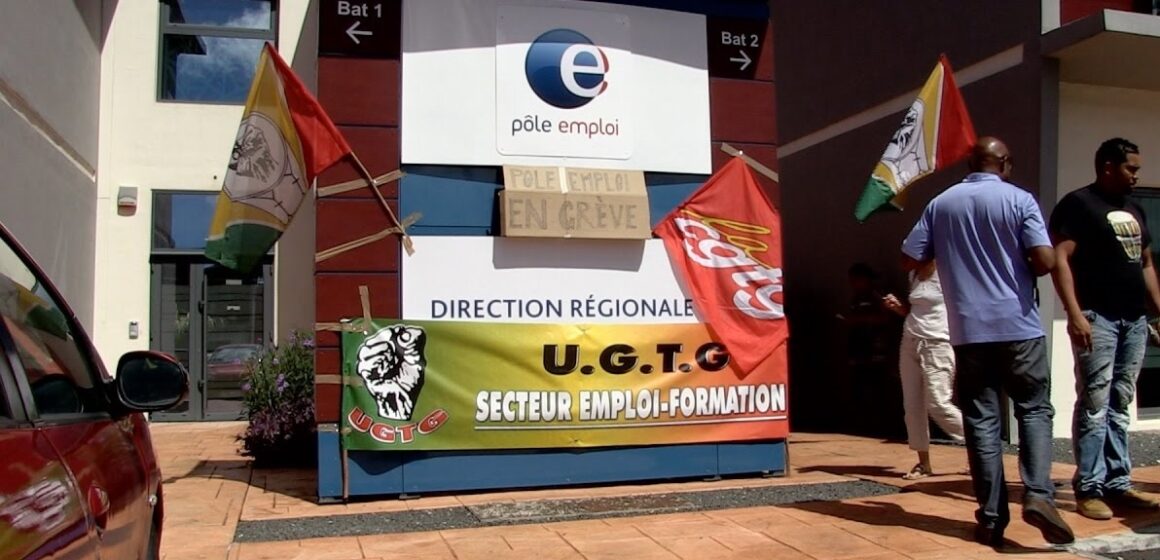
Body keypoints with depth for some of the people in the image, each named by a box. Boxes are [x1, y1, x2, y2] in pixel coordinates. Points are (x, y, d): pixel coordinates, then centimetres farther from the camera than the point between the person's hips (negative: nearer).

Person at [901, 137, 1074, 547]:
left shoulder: (940, 204, 7)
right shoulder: (1019, 200, -2)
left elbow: (910, 259, 8)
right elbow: (1046, 261, -12)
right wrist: (1023, 271, 9)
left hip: (968, 329, 2)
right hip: (1018, 325, -2)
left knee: (981, 420, 5)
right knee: (1034, 410, 9)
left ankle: (991, 517, 5)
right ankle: (1038, 495, -9)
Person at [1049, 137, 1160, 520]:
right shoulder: (1078, 204, -4)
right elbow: (1060, 260, -13)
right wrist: (1075, 314, -21)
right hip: (1097, 318, -7)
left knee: (1119, 407, 10)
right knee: (1094, 406, -7)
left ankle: (1118, 484, 16)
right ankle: (1089, 489, -3)